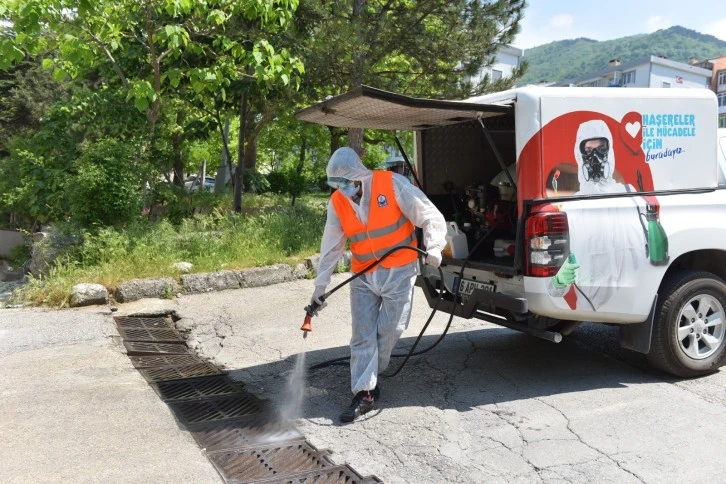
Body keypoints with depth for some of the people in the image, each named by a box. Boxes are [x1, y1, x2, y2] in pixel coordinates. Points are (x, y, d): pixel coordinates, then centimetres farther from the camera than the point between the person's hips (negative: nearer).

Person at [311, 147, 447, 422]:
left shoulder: (391, 184, -13)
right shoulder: (337, 202, -1)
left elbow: (429, 216, -11)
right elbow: (331, 248, 5)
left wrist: (433, 247, -26)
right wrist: (320, 287, 6)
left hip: (398, 272, -3)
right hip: (363, 276, 3)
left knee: (389, 329, 1)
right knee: (362, 335, -1)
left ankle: (369, 375, 26)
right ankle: (364, 393, 5)